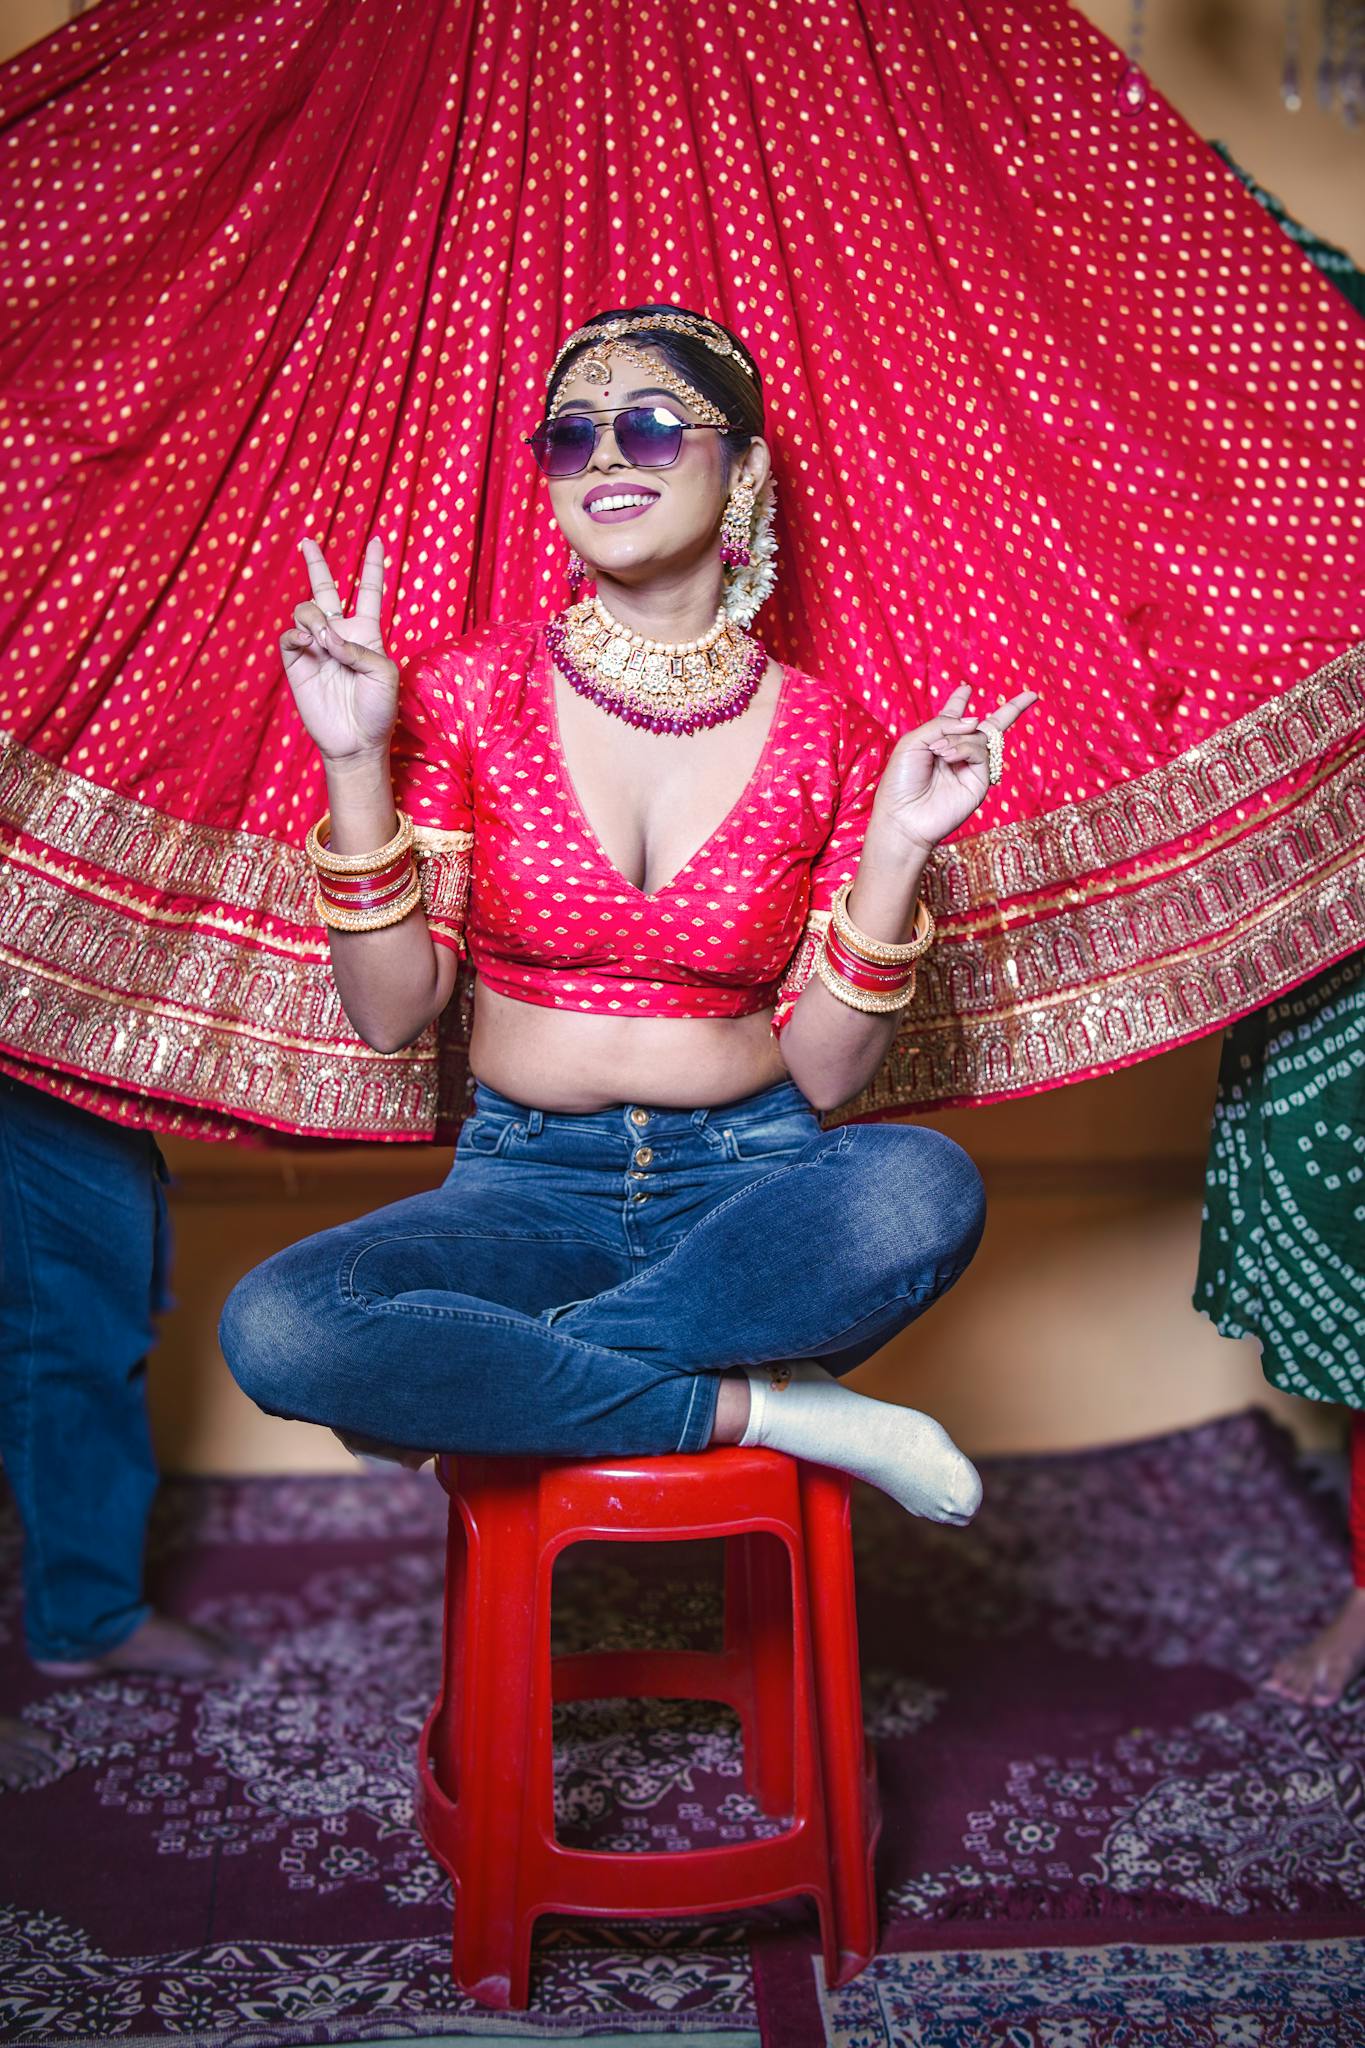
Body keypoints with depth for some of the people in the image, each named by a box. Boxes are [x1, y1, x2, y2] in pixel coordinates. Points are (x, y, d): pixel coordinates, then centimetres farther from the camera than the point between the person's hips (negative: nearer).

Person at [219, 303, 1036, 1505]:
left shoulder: (829, 736, 0)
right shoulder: (474, 692, 0)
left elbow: (826, 1074, -2)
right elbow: (391, 1017, -3)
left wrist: (895, 852, -14)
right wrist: (358, 769, -12)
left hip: (755, 1177, 0)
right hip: (529, 1182, 0)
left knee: (927, 1187, -35)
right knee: (274, 1327, -29)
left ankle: (488, 1383, -17)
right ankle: (775, 1412, -18)